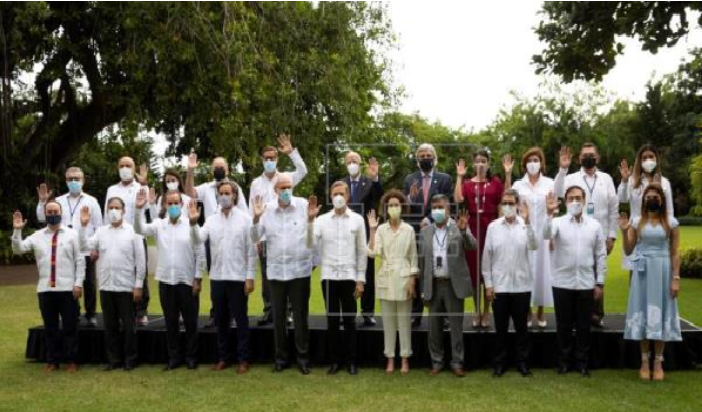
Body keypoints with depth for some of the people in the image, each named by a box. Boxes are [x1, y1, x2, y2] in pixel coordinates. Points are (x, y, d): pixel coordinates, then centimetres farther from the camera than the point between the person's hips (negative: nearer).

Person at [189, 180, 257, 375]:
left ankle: (243, 359, 12)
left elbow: (251, 250, -4)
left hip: (238, 277, -4)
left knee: (240, 319, 3)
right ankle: (224, 357, 22)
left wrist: (250, 277, -9)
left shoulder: (245, 218, -3)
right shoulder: (211, 220, 7)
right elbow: (198, 241, -5)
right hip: (217, 277, 4)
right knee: (220, 320, 11)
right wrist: (193, 223, -22)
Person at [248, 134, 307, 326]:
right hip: (264, 236, 2)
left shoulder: (286, 178, 3)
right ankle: (268, 310, 14)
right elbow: (251, 212, 6)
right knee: (266, 274, 7)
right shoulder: (256, 183, 7)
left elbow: (303, 171, -17)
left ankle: (287, 310, 10)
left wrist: (291, 152, -26)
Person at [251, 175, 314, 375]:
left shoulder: (304, 205, -5)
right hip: (276, 271, 3)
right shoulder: (267, 209, 3)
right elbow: (255, 238, 1)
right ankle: (281, 357, 23)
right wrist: (256, 218, -13)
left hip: (300, 270, -3)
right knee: (278, 316, 10)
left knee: (300, 316, 5)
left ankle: (303, 357, 17)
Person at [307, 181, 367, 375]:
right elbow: (310, 244, -9)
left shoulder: (357, 220, 2)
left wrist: (361, 280, -1)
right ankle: (335, 360, 18)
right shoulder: (322, 220, 1)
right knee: (332, 321, 7)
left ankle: (351, 361, 15)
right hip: (329, 276, 1)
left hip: (349, 276, -1)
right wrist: (310, 220, -18)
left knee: (349, 321, 5)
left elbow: (362, 252, 3)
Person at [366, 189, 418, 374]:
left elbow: (413, 257, 2)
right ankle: (390, 359, 16)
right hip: (386, 279, 1)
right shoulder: (381, 229, 1)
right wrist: (372, 230, -14)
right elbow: (372, 252, -11)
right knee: (388, 321, 7)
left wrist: (412, 281, -4)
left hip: (404, 278, -1)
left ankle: (405, 359, 14)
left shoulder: (409, 230, 0)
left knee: (404, 320, 4)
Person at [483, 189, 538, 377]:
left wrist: (527, 222, -29)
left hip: (522, 286, 0)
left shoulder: (525, 225, -1)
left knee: (521, 327, 10)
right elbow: (487, 257, 2)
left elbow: (534, 246, -19)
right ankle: (500, 363, 20)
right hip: (499, 286, 1)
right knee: (501, 328, 9)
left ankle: (522, 362, 22)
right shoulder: (493, 227, 1)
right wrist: (488, 284, 0)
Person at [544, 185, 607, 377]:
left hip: (586, 284, 1)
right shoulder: (558, 222, -2)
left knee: (584, 325, 9)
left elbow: (600, 255, 6)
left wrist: (600, 283, 3)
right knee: (563, 325, 8)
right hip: (562, 283, -1)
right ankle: (564, 361, 20)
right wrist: (549, 213, -37)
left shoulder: (594, 225, 3)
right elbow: (546, 234, -24)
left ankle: (582, 362, 21)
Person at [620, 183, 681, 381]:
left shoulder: (671, 223, 0)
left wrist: (676, 278, -8)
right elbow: (628, 251, 2)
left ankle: (658, 362, 13)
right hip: (642, 272, 1)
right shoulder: (636, 222, 3)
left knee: (660, 313, 3)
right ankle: (645, 361, 14)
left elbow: (675, 253, -1)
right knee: (644, 313, 5)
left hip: (663, 271, -1)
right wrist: (624, 231, -12)